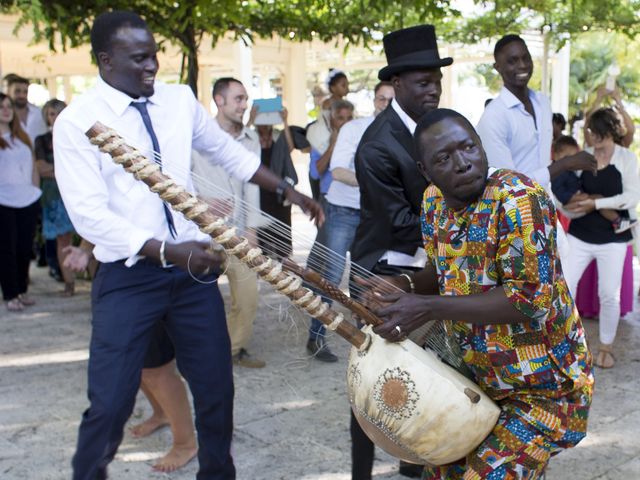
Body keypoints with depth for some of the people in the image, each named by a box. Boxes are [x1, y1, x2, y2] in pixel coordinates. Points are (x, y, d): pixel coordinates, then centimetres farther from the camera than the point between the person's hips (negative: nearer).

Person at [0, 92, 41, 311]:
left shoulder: (21, 136, 14)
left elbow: (33, 166, 17)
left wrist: (35, 189, 12)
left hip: (28, 201, 5)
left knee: (25, 248, 6)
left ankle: (22, 290, 19)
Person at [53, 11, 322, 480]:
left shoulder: (181, 99, 4)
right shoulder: (76, 121, -10)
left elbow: (229, 151, 18)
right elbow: (90, 214, -17)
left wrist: (288, 190, 17)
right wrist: (169, 251, -27)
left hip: (194, 267, 4)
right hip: (128, 275, -4)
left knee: (217, 387, 12)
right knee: (111, 401, -3)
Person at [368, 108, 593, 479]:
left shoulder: (517, 198, -25)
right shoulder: (435, 200, -2)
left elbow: (532, 298, -29)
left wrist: (429, 309, -29)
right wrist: (406, 287, -8)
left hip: (545, 388, -7)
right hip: (482, 381, 7)